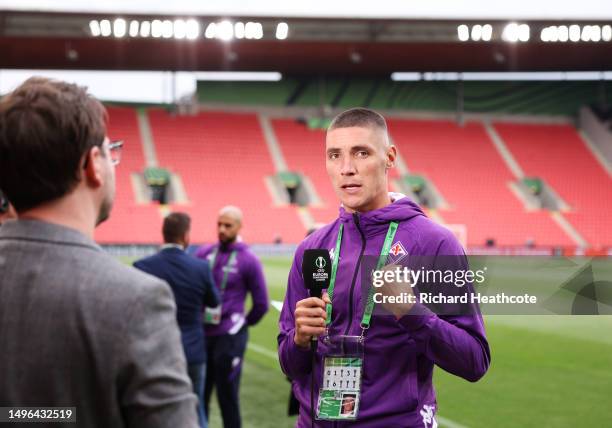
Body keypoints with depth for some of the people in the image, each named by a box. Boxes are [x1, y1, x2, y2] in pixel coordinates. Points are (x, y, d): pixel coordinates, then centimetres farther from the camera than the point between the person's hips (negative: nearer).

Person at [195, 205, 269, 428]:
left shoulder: (248, 260, -7)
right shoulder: (204, 254, 4)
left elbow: (261, 304, -1)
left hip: (229, 337, -4)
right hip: (203, 334, 4)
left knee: (227, 396, 4)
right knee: (199, 394, 13)